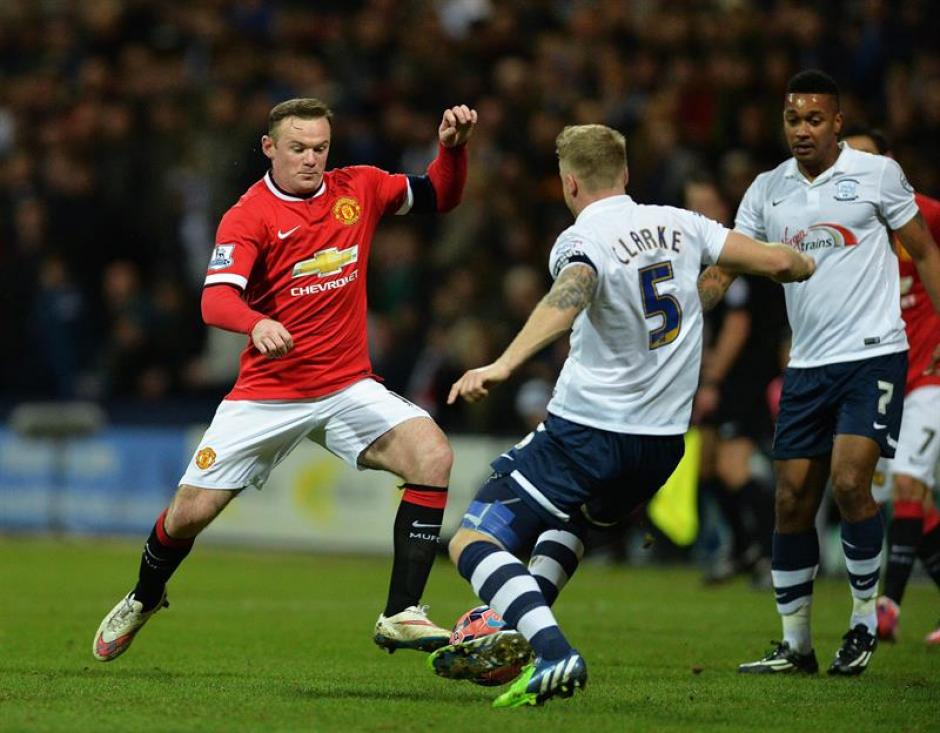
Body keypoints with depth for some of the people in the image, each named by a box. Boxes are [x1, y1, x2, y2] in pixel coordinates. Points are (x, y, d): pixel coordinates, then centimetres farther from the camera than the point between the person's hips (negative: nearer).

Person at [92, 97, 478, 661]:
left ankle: (402, 615, -18)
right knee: (191, 511, -2)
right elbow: (215, 300, -24)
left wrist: (453, 146, -7)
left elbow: (440, 197, 14)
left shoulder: (358, 189, 3)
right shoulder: (248, 216, -10)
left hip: (348, 386, 3)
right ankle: (143, 600, 33)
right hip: (267, 393, -2)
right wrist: (258, 323, -45)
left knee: (433, 455, -22)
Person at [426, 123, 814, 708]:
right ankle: (519, 636, 25)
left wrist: (502, 365, -48)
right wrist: (805, 264, 32)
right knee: (573, 516, 37)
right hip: (664, 440, 7)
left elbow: (569, 296, -34)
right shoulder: (679, 226, 5)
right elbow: (777, 262, 7)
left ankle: (553, 655, -25)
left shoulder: (583, 240, -12)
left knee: (473, 543, -5)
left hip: (587, 430, -7)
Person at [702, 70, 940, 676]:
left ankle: (866, 619, 0)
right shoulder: (768, 191, 9)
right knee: (792, 501, 1)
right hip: (808, 364, 4)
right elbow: (722, 268, 8)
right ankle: (795, 644, 12)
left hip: (874, 355, -4)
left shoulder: (876, 173, -2)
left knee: (849, 482, -18)